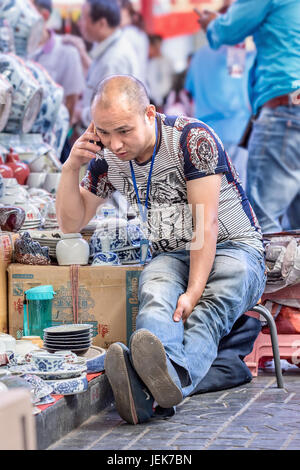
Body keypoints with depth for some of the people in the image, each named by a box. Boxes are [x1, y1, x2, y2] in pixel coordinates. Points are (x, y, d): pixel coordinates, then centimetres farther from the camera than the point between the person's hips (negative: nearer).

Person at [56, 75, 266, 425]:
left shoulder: (193, 139, -16)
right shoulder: (108, 159, 2)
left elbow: (206, 224, -20)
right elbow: (70, 222, 10)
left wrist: (193, 293, -32)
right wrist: (71, 167, -7)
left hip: (235, 248, -3)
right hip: (172, 257, 4)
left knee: (216, 300, -39)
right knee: (155, 292, -35)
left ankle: (161, 383, -69)